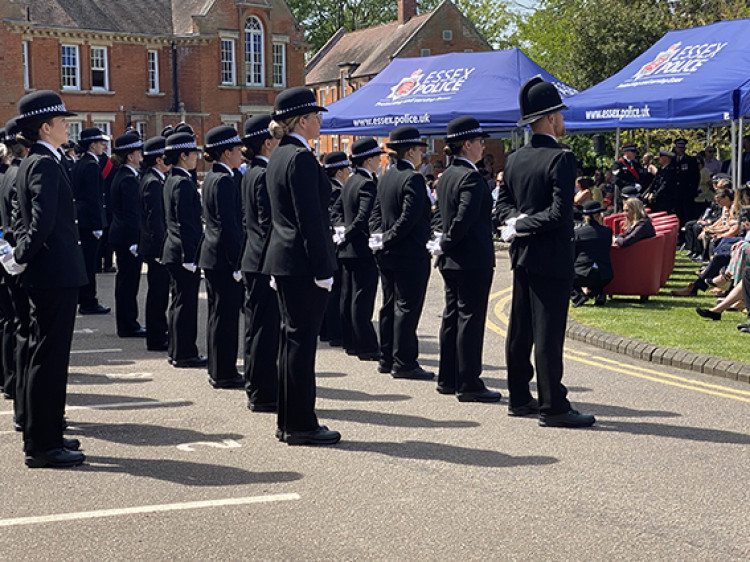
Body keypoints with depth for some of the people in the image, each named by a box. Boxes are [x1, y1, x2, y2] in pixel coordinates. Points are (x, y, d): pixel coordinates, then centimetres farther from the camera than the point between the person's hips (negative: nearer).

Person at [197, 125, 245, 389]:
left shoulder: (211, 177, 14)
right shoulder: (224, 180, -16)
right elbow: (228, 225, -20)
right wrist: (237, 263, -18)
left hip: (211, 255, 10)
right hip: (223, 257, -10)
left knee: (217, 314, 15)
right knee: (226, 315, -4)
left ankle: (217, 370, 23)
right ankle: (224, 374, 2)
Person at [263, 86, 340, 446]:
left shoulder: (279, 156, 15)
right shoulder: (301, 158, -15)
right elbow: (311, 219, -20)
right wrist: (323, 269, -18)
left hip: (282, 258, 10)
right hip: (303, 261, -10)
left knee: (292, 337, 14)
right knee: (302, 339, -4)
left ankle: (287, 421, 21)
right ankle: (300, 425, 2)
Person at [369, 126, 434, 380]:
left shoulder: (386, 177, 11)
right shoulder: (413, 178, -15)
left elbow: (376, 212, 13)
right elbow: (409, 217, -22)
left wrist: (380, 235, 2)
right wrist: (387, 239, -14)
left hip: (387, 254, 9)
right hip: (410, 254, -9)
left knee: (390, 306, 13)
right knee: (407, 307, -4)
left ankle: (387, 359, 19)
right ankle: (404, 362, -1)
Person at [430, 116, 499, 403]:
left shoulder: (447, 175, 12)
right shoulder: (471, 177, -17)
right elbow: (465, 218, -23)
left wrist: (442, 240, 8)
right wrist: (445, 244, -12)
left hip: (451, 261, 9)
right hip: (472, 260, -9)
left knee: (452, 317, 14)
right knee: (470, 319, -4)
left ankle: (448, 379, 21)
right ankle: (468, 384, 1)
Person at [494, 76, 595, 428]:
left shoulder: (514, 159, 8)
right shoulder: (560, 158, -15)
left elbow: (503, 202, 12)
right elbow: (560, 212, -21)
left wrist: (518, 220, -4)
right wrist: (525, 224, -10)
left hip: (522, 255, 8)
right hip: (551, 258, -8)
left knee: (520, 330, 13)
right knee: (548, 333, -6)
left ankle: (519, 399, 21)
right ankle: (552, 408, -2)